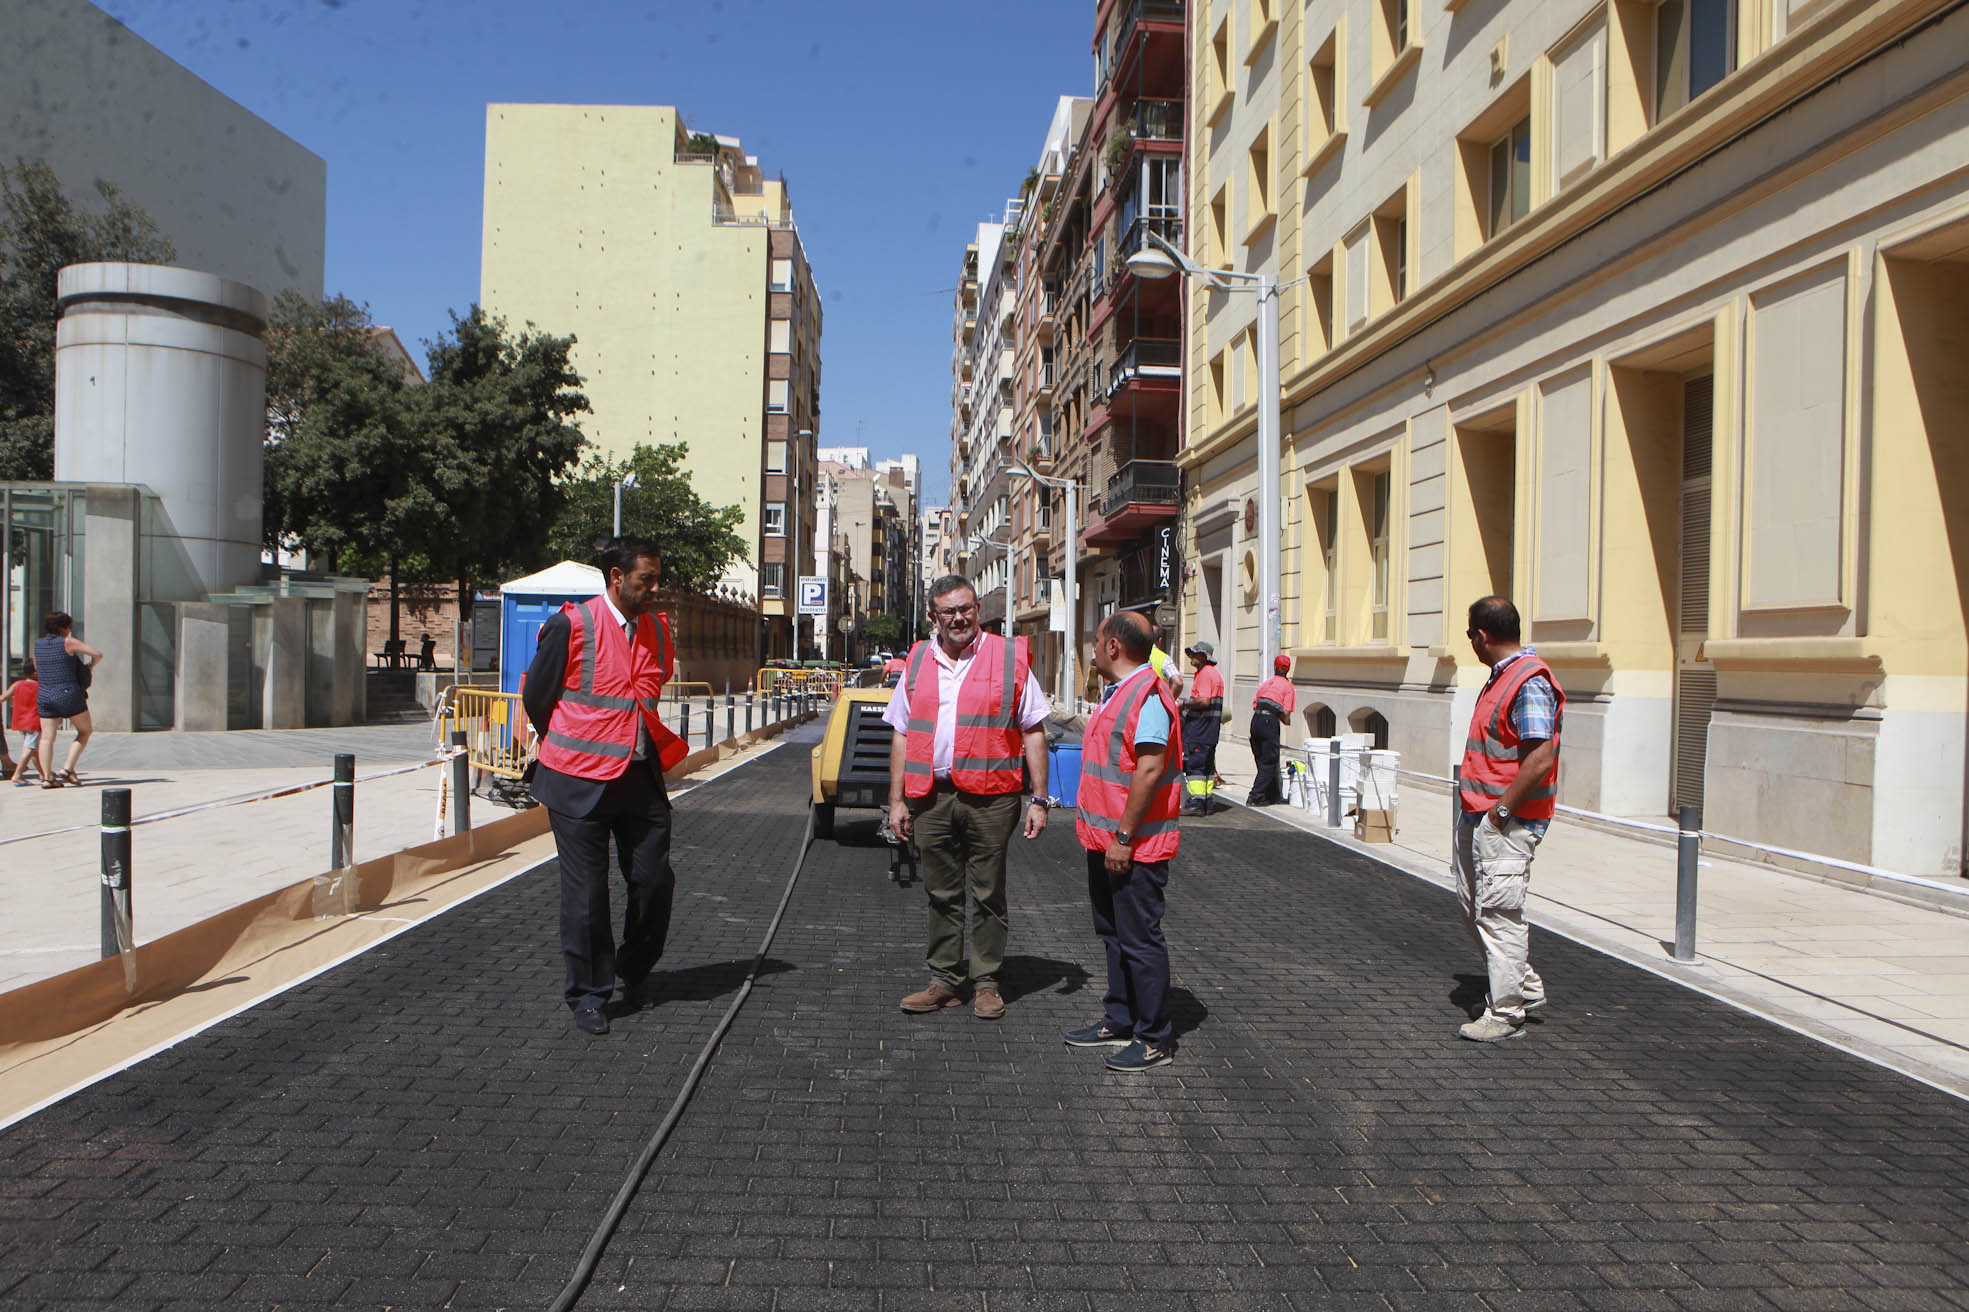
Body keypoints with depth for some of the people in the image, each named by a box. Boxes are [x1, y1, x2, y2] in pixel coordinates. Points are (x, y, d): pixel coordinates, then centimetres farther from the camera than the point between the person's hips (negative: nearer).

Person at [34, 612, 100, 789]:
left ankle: (47, 777, 3)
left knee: (47, 737, 6)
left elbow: (37, 667, 25)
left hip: (44, 695, 5)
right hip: (68, 693, -5)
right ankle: (68, 769, 0)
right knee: (85, 730, 10)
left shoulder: (38, 644, 9)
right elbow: (97, 654, -11)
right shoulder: (68, 642, -8)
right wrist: (91, 666, 8)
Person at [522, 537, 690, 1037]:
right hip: (580, 781, -4)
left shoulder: (658, 629, 7)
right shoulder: (572, 625, -9)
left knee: (655, 880, 6)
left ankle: (635, 970, 31)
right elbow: (536, 697, 0)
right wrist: (570, 751, 11)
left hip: (641, 776, 5)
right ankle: (587, 996, 19)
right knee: (586, 892, 3)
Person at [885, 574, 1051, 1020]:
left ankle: (986, 983, 17)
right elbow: (902, 735, 13)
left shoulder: (1009, 658, 1)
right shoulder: (917, 662, 11)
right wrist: (897, 799, 8)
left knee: (988, 895, 5)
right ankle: (944, 982, 22)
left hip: (990, 797, -3)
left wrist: (1039, 800, -4)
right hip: (931, 796, 3)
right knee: (941, 894, 11)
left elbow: (1033, 732, 1)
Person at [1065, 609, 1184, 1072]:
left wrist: (1124, 837, -24)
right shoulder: (1118, 693, 14)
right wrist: (1093, 826, 20)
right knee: (1113, 934, 18)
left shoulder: (1147, 695, -19)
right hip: (1107, 841, 11)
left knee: (1140, 939, -2)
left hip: (1135, 846, -11)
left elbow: (1149, 770, -25)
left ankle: (1153, 1040, 9)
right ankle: (1119, 1021, 30)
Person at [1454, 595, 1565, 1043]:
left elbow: (1541, 759, -26)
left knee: (1499, 912, -5)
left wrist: (1501, 810, -20)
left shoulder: (1530, 683, -19)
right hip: (1477, 815, 11)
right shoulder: (1502, 677, 13)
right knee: (1471, 902, 18)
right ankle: (1525, 985, 32)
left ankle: (1505, 1014, 5)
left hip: (1507, 821, -11)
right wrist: (1474, 808, 17)